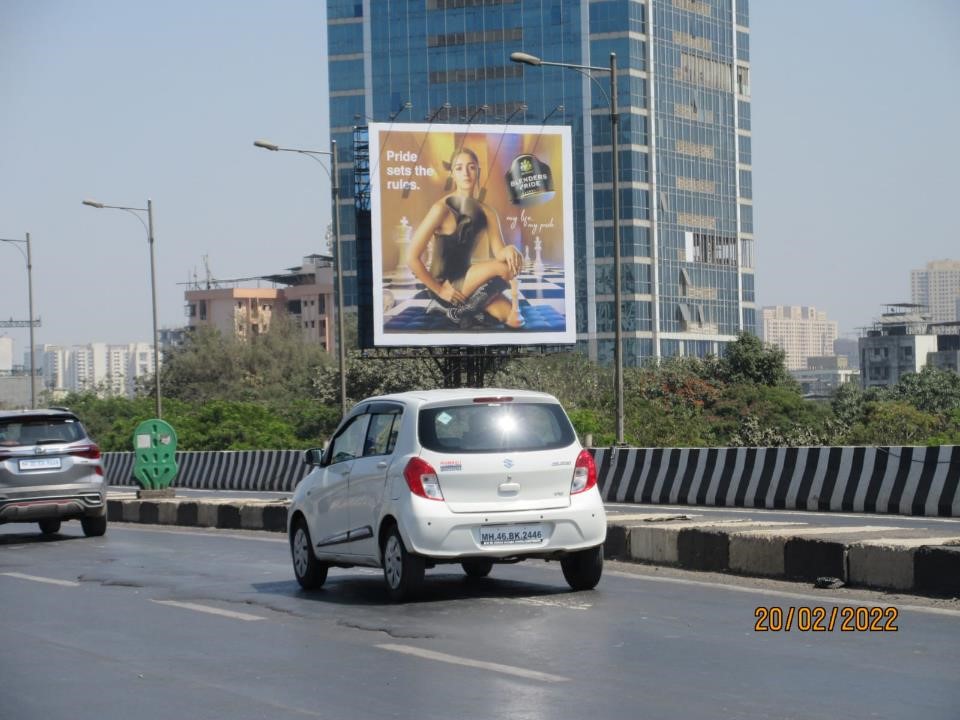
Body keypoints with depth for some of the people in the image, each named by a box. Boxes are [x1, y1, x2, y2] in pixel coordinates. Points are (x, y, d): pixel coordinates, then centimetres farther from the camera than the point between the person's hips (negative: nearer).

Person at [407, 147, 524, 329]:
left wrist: (509, 250, -31)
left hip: (467, 278, 6)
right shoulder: (442, 209, -19)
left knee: (513, 319, -13)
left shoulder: (486, 212, 2)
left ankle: (459, 309, 7)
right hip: (447, 285, -6)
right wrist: (439, 290, -16)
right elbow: (412, 258, -21)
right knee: (501, 266, -27)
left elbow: (499, 251, -6)